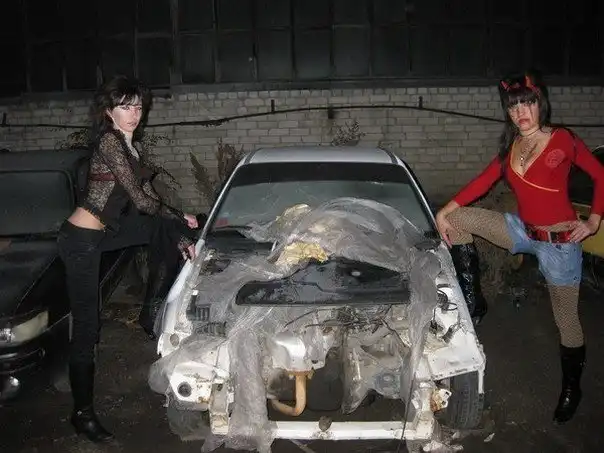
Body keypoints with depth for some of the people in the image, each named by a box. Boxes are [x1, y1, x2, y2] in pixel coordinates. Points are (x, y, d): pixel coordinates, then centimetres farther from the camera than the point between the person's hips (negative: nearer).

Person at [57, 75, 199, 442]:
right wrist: (181, 219, -4)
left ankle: (154, 311, 19)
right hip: (81, 240, -9)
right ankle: (83, 413, 10)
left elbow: (149, 199, 12)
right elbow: (140, 199, -18)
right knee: (87, 327, -4)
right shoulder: (109, 142, -15)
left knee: (163, 227, 12)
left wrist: (181, 238, 9)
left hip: (101, 234, 9)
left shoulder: (130, 148, 12)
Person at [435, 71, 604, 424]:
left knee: (567, 320, 5)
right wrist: (445, 211, -7)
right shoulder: (512, 144, 3)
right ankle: (474, 302, 3)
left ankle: (571, 389, 31)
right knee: (457, 219, -7)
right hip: (523, 231, 6)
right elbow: (485, 180, 1)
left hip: (560, 241, -5)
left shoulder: (563, 140, -14)